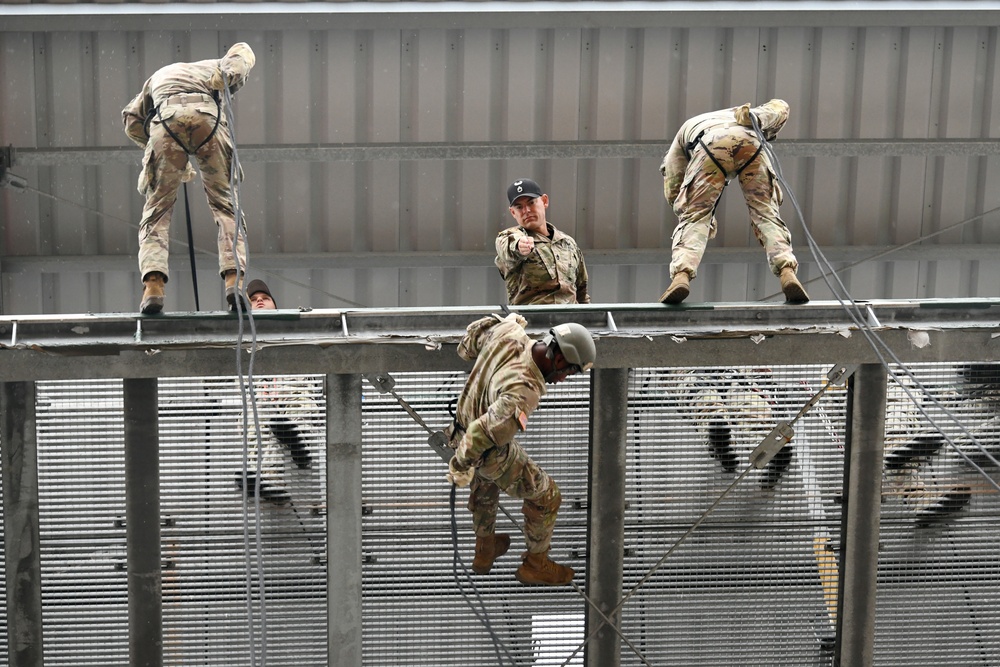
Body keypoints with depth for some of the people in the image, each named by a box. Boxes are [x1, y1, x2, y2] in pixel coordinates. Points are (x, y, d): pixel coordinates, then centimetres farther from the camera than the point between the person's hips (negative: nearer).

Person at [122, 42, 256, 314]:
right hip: (207, 116, -1)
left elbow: (132, 119, 33)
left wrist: (176, 159, 37)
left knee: (157, 209, 4)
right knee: (225, 203, 6)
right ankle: (233, 279, -10)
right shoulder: (213, 67, 40)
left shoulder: (159, 75, 44)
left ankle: (153, 285, -13)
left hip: (167, 118, 1)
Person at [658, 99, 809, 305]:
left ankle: (681, 276, -22)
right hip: (750, 143, 1)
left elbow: (673, 189, 34)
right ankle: (788, 273, -13)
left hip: (710, 145, -1)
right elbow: (780, 107, 30)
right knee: (766, 213, 6)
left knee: (694, 218, 0)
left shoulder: (687, 128, 43)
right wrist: (758, 122, 16)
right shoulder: (741, 115, 49)